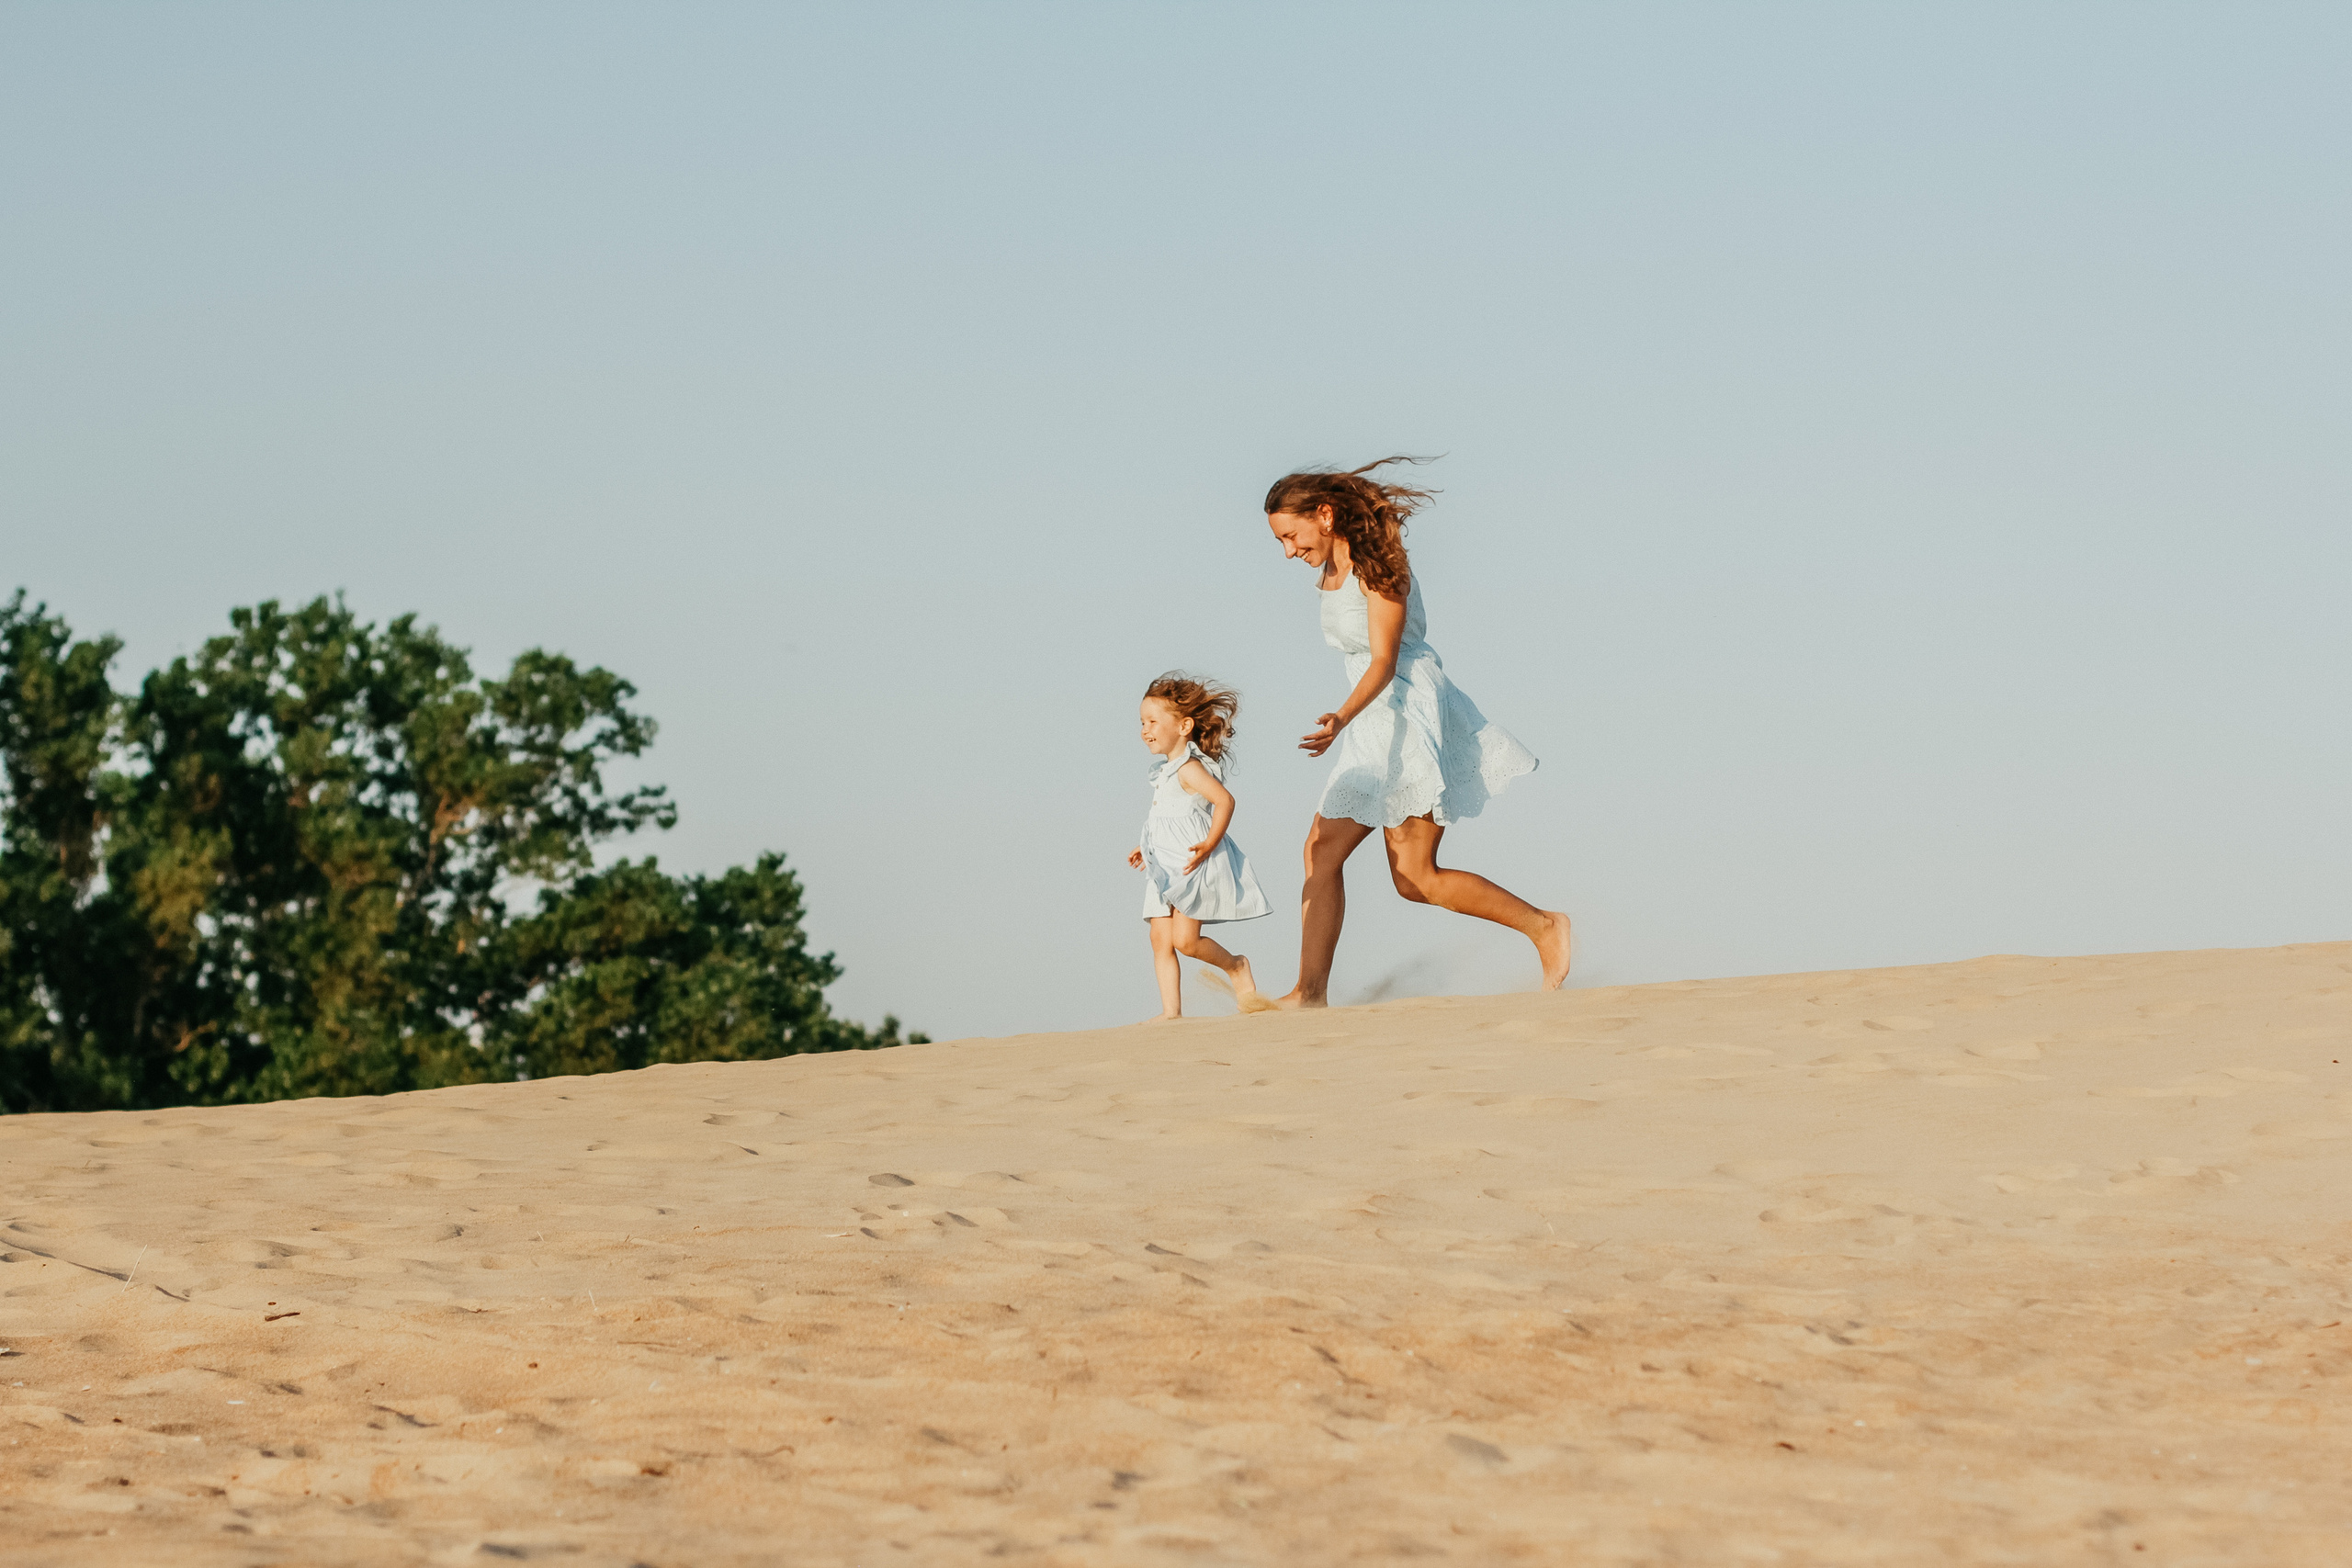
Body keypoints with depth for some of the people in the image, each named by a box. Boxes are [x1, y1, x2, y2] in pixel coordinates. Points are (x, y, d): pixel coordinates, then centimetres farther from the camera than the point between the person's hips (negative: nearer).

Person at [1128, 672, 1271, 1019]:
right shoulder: (1166, 769, 16)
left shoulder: (1189, 769, -15)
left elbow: (1224, 799, -25)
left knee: (1185, 939, -13)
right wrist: (1147, 850, 24)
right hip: (1168, 873, 10)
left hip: (1193, 869, -10)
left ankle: (1236, 967, 12)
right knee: (1161, 941, 2)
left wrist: (1209, 844, -27)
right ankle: (1172, 1012, 2)